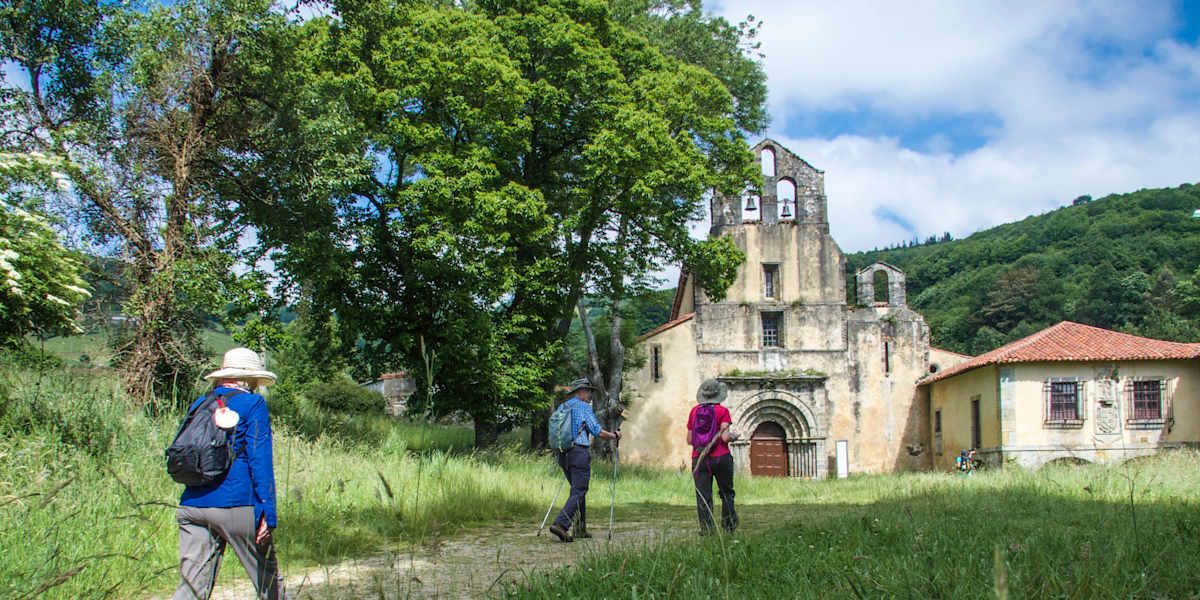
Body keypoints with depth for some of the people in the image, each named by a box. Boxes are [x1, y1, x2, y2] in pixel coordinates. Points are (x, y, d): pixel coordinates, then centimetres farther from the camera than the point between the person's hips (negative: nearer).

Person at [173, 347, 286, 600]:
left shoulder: (199, 404, 15)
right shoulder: (252, 404, -3)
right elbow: (260, 459, -10)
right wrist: (267, 513, -12)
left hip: (191, 505, 6)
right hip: (237, 504, -5)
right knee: (268, 579, 10)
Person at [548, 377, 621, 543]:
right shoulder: (584, 407, -4)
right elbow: (597, 431, -8)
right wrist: (614, 436, 7)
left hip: (563, 454, 8)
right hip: (579, 453, -8)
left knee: (578, 490, 17)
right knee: (578, 492, -7)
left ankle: (580, 530, 17)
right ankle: (560, 524, -21)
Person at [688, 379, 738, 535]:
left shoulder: (694, 411, 5)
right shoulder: (722, 411, -5)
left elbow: (689, 440, 7)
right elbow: (725, 438, -13)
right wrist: (733, 436, 8)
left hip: (699, 458, 2)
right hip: (721, 457, -2)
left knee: (703, 496, 2)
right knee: (726, 492, 14)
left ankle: (706, 528, -4)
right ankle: (729, 525, 18)